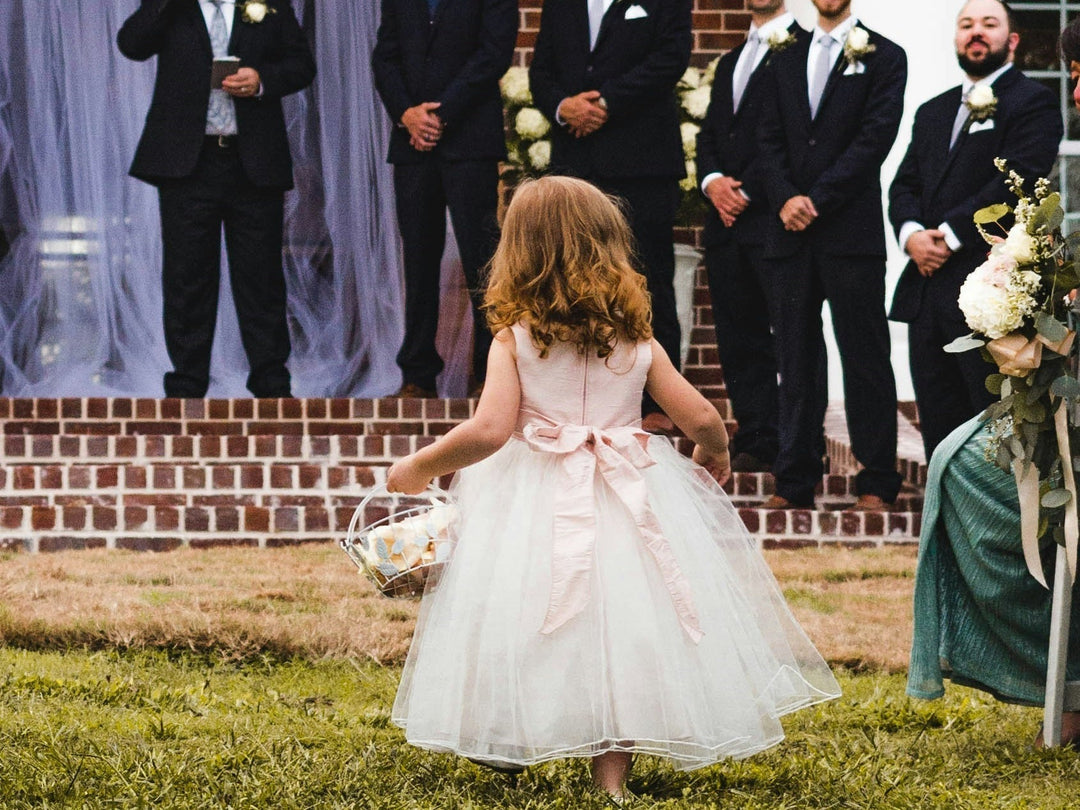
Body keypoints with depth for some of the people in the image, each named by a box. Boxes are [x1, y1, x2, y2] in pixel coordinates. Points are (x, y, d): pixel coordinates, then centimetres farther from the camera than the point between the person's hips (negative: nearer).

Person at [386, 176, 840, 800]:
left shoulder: (514, 341, -5)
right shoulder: (639, 343, 4)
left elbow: (489, 430, -15)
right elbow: (702, 419, 3)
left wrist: (420, 468, -1)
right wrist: (713, 456, 26)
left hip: (538, 511, -2)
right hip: (627, 507, 2)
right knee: (619, 629, 7)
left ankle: (507, 755, 12)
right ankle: (612, 772, 6)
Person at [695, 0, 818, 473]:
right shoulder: (731, 63, 24)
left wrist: (747, 188, -12)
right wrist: (713, 181, 0)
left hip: (773, 217, -8)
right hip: (727, 221, 8)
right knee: (739, 339, 6)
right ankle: (754, 443, 8)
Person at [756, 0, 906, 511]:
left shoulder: (884, 58, 3)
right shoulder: (785, 60, 17)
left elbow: (875, 138, -7)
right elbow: (771, 139, 11)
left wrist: (817, 200, -12)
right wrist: (786, 199, -6)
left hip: (852, 233, -4)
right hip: (791, 234, 4)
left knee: (865, 359, -2)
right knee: (795, 360, 6)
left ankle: (876, 483, 1)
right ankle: (795, 482, 9)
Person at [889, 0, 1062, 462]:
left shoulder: (1033, 103, -1)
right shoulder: (933, 113, 23)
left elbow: (1018, 180, -14)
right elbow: (904, 185, 16)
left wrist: (951, 233, -15)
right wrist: (911, 233, -6)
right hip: (927, 292, 7)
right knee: (939, 429, 8)